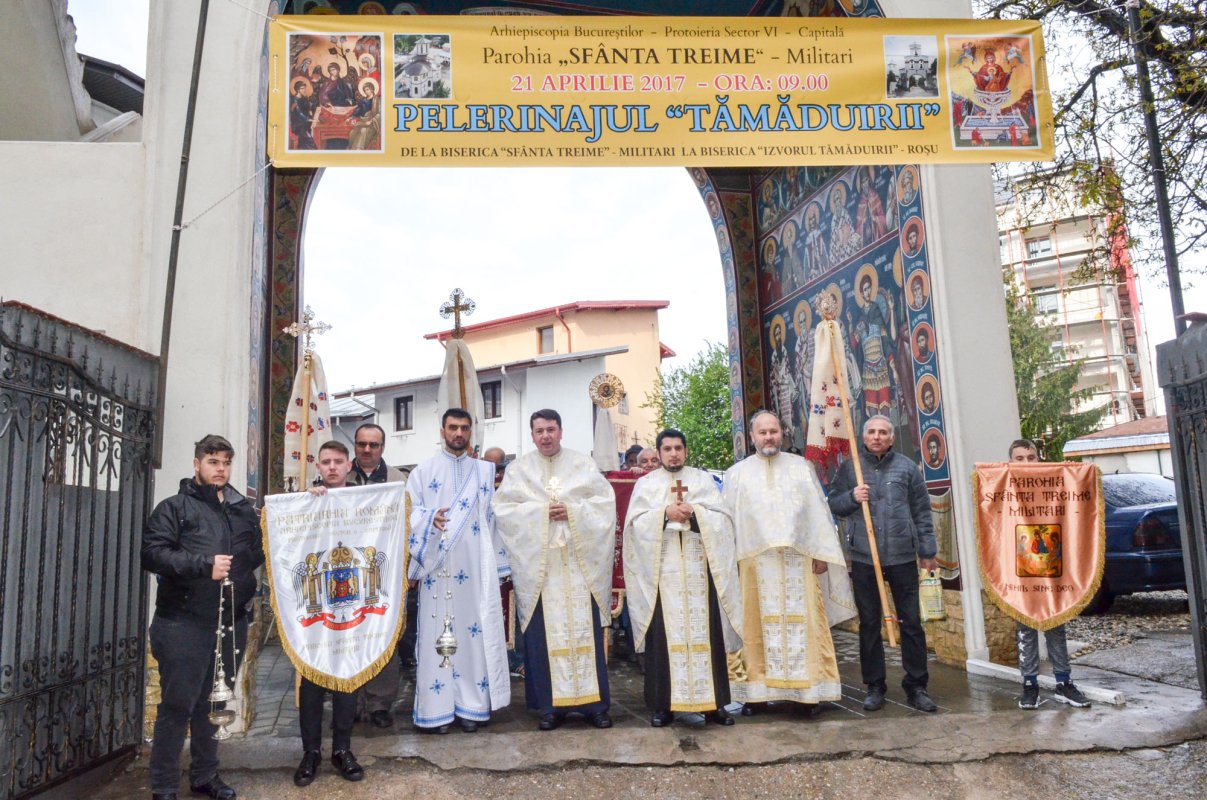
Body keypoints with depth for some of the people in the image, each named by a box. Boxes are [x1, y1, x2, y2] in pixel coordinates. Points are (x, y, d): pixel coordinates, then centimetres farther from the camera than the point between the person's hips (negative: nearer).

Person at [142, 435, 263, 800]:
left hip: (231, 622, 5)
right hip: (184, 623, -5)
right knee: (177, 705, 1)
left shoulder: (245, 511, 14)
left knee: (215, 703, 15)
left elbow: (262, 551, 19)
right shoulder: (174, 507, -1)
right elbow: (152, 553, -14)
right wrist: (204, 564, -21)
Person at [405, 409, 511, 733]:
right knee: (437, 633, -2)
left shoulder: (485, 471, 14)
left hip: (476, 568, 2)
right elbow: (409, 510, 1)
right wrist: (430, 518, -22)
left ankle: (470, 705, 9)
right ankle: (436, 708, 6)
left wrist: (498, 567, 8)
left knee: (475, 631, 1)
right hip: (438, 567, -2)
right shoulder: (424, 471, 8)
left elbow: (494, 518, 13)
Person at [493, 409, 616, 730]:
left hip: (579, 561, 0)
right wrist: (541, 512, -11)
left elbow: (605, 502, 3)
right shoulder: (518, 468, 9)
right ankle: (551, 705, 9)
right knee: (545, 633, 0)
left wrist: (572, 511, -12)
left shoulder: (583, 464, 10)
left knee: (584, 629, 1)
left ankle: (593, 703, 10)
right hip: (538, 562, 0)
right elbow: (503, 509, 0)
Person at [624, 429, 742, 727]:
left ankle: (714, 702, 8)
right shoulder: (646, 483, 11)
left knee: (705, 630, 0)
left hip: (699, 566, 1)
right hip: (661, 567, 0)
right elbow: (636, 522, -1)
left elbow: (723, 518, 3)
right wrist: (665, 514, -14)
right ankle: (663, 704, 5)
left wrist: (694, 512, -12)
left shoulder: (703, 479, 12)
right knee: (664, 633, -2)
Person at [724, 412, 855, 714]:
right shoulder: (737, 473, 11)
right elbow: (729, 519, 8)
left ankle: (806, 688, 8)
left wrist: (821, 552, 1)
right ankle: (758, 691, 6)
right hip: (755, 561, 0)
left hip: (799, 559, 0)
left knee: (803, 621, 0)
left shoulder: (801, 467, 12)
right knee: (757, 624, 0)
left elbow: (818, 511, 9)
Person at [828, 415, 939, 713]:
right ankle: (874, 686, 18)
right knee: (869, 624, 7)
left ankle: (916, 686, 17)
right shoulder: (849, 467, 6)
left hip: (903, 556, 0)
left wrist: (928, 551, 7)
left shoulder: (906, 467, 5)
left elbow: (921, 512, 8)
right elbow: (833, 504, 9)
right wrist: (851, 497, -11)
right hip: (863, 557, 0)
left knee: (911, 622, 4)